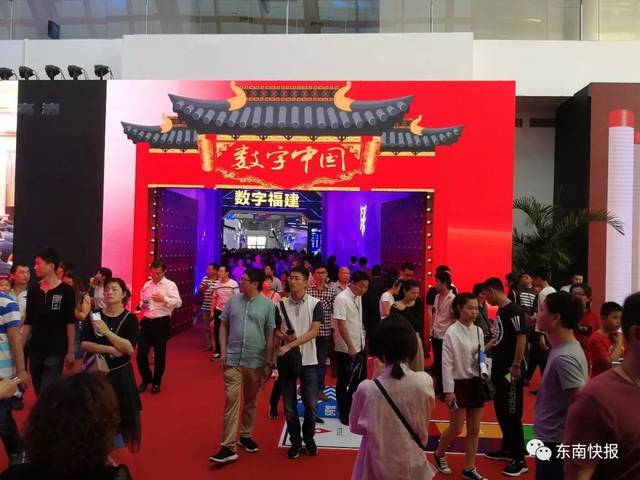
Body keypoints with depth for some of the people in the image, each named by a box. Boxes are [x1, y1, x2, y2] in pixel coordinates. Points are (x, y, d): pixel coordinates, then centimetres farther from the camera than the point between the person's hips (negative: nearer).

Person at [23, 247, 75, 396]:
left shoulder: (66, 291, -8)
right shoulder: (33, 290, 6)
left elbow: (70, 323, -7)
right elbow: (28, 322, 10)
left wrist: (71, 351, -9)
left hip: (56, 351, -5)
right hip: (35, 350, 5)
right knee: (39, 393, 14)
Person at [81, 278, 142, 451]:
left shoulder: (130, 318, -6)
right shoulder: (95, 316, 0)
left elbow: (129, 349, -17)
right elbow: (84, 344, -8)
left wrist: (106, 332, -26)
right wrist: (109, 349, -21)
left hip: (120, 374, -1)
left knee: (121, 417, 5)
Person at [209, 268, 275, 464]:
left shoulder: (268, 305, -4)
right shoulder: (233, 301, 3)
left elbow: (270, 335, -2)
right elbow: (224, 326, 9)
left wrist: (268, 363, -2)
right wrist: (223, 352, 1)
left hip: (256, 361, 0)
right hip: (233, 360, 1)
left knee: (250, 402, 15)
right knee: (232, 400, -4)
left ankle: (246, 435, 34)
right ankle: (228, 447, 1)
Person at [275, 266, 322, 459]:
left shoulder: (315, 304, -7)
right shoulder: (281, 304, 1)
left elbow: (313, 332, -14)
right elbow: (275, 330, 8)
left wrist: (290, 345, -21)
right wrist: (285, 337, -15)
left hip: (308, 361, -2)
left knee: (311, 405, 6)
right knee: (289, 406, 9)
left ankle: (309, 438, 29)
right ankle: (295, 441, 27)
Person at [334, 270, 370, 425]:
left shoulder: (358, 297, 6)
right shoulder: (342, 299, -18)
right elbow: (341, 324, -22)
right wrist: (350, 346, -23)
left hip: (360, 346, 8)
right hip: (346, 348, -8)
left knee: (360, 378, 16)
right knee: (344, 381, 6)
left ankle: (351, 407, 34)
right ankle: (344, 413, 21)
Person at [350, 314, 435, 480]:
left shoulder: (367, 389, -24)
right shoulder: (425, 382, -18)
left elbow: (356, 427, -5)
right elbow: (424, 426, 0)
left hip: (377, 466, -1)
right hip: (412, 463, 2)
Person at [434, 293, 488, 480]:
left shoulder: (478, 331, 4)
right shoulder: (451, 332, -15)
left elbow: (481, 357, 12)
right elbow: (447, 364, -15)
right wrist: (448, 390, -16)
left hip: (476, 383, 6)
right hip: (459, 383, -6)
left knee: (474, 430, 11)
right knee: (456, 428, 2)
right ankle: (439, 454, 29)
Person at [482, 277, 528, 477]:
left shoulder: (514, 310, -16)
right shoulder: (500, 311, 11)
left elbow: (521, 337, -22)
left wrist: (516, 365, -23)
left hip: (510, 370, -9)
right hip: (498, 369, 9)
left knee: (512, 414, -1)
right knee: (500, 410, 18)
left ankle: (520, 460, 9)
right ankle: (507, 449, 32)